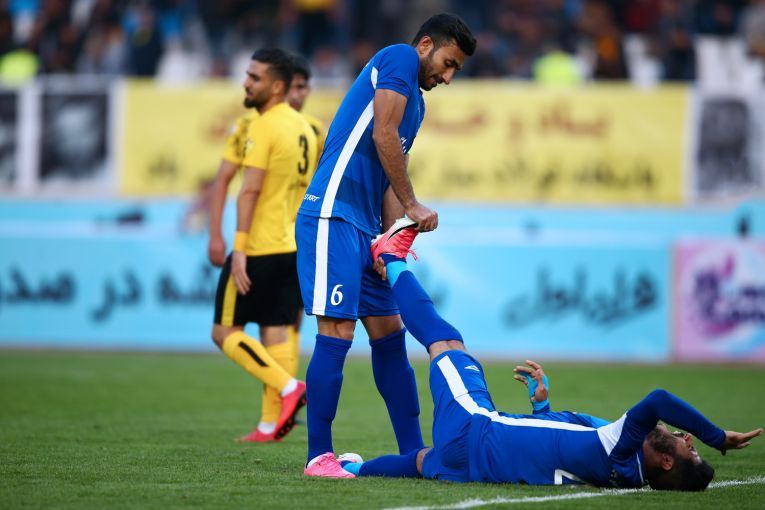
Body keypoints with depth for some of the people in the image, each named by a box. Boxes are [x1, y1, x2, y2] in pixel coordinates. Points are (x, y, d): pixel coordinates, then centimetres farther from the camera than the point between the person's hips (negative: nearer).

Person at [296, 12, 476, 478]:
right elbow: (382, 135, -14)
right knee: (338, 332, -11)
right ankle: (319, 456, -7)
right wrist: (411, 205, -8)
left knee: (389, 332, 11)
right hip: (333, 216, -10)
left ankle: (414, 452, 16)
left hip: (364, 227, 10)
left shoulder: (417, 103, 24)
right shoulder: (400, 58, -3)